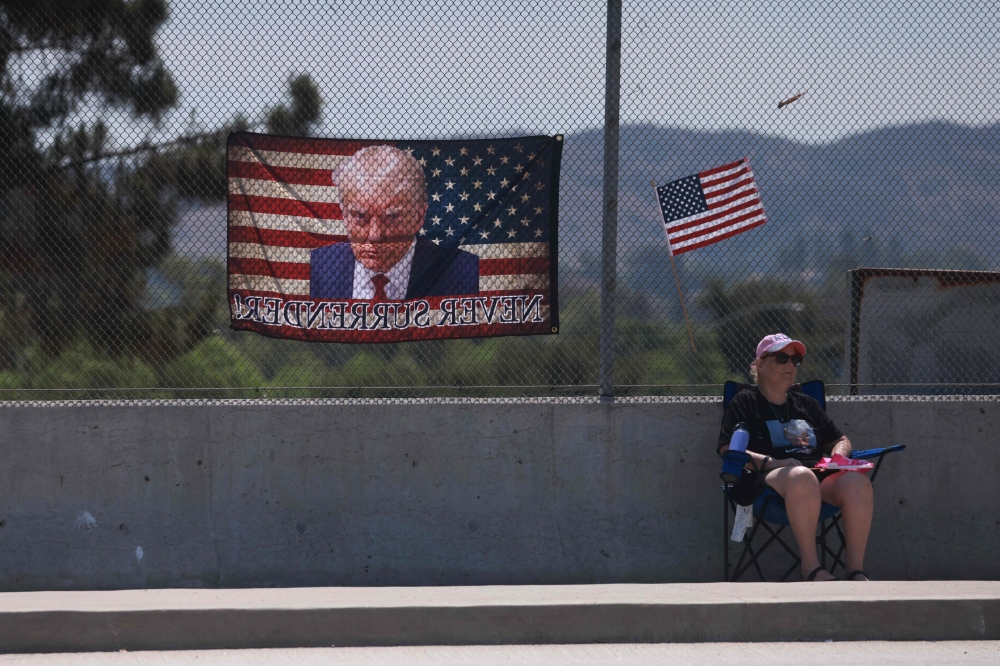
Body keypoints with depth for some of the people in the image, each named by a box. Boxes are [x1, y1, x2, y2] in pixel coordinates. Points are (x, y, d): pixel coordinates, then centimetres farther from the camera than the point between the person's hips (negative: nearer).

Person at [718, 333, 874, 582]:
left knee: (857, 481, -30)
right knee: (802, 477, -42)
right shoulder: (745, 402, 15)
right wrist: (770, 462, -15)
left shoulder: (807, 404, 32)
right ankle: (811, 567, -36)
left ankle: (856, 570, -31)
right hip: (769, 478, -5)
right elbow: (728, 450, 0)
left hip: (822, 478, 5)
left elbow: (841, 440, 35)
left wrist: (838, 455, 9)